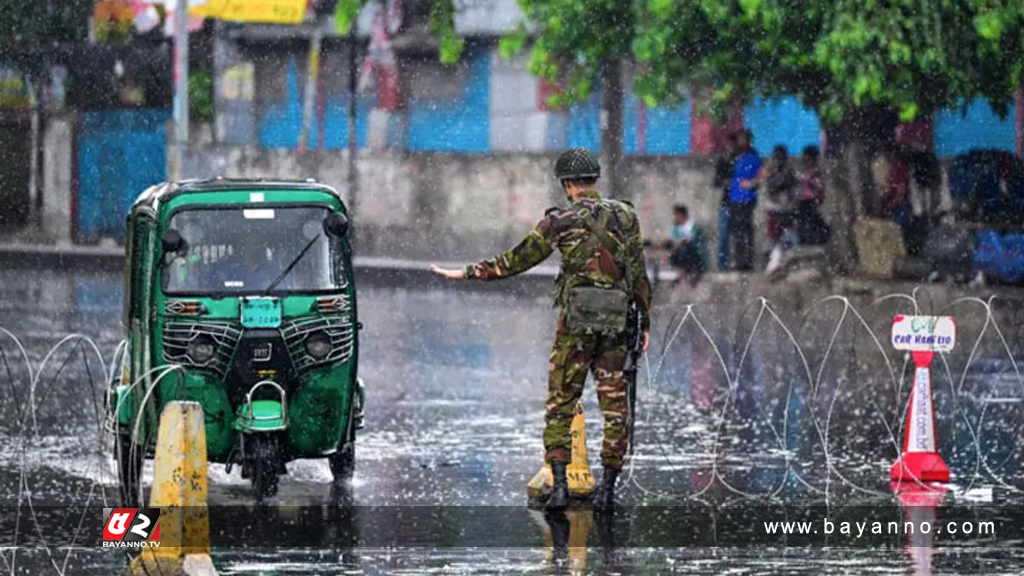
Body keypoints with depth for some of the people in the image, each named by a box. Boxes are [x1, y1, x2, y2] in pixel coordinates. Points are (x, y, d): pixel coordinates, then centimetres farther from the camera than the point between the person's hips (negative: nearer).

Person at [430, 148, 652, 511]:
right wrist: (645, 322, 13)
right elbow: (639, 273, 6)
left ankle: (559, 485, -4)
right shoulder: (625, 216, 5)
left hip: (576, 320, -3)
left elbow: (516, 261, -2)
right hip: (616, 322, 3)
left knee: (560, 403, 4)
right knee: (614, 405, 8)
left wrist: (467, 273, 6)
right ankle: (607, 487, 6)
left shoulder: (561, 221, -4)